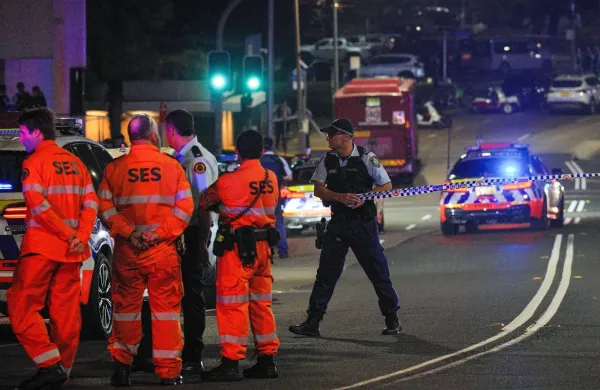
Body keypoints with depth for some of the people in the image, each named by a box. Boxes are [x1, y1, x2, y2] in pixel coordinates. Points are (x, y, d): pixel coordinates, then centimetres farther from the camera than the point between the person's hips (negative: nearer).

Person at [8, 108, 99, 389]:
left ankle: (50, 363, -14)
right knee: (65, 310, 8)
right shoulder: (75, 163, 14)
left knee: (22, 305, -3)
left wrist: (69, 235, -14)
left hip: (42, 247, -7)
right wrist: (80, 237, -4)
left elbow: (38, 205, -18)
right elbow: (91, 203, 6)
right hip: (70, 251, 7)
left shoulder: (34, 163, -6)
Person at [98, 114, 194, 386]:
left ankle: (121, 363, 7)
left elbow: (105, 208, -5)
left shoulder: (114, 168, 2)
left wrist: (128, 232, -8)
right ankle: (168, 371, 5)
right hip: (163, 251, -1)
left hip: (127, 251, 1)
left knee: (126, 305, 11)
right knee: (165, 307, 5)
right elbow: (184, 208, -5)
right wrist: (159, 233, -9)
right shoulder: (171, 166, 1)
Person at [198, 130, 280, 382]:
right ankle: (267, 360, 18)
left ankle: (231, 361, -7)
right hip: (263, 247, 6)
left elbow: (205, 202, 0)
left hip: (237, 249, -6)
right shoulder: (271, 179, 5)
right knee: (261, 303, 14)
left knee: (232, 304, -4)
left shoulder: (227, 182, -12)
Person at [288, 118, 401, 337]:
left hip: (364, 223, -3)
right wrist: (340, 197, -18)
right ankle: (312, 323, 2)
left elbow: (387, 186, -3)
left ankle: (392, 320, 14)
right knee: (326, 273, 1)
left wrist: (364, 198, -18)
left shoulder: (366, 158, -6)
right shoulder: (328, 160, 5)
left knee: (378, 273, 2)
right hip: (338, 223, 3)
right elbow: (318, 189, -1)